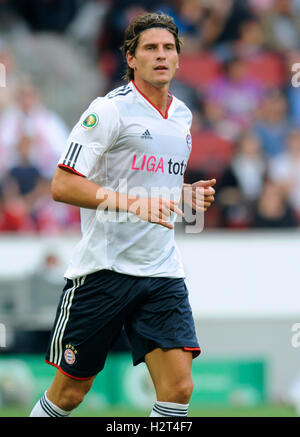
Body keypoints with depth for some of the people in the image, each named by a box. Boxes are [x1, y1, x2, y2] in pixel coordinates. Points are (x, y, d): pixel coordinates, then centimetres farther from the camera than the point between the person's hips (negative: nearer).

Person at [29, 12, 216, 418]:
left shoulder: (182, 116, 13)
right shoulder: (110, 110, -9)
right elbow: (62, 185, -15)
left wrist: (186, 194, 8)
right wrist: (133, 202, -25)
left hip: (162, 273, 5)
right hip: (103, 270, -5)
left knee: (178, 386, -11)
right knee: (69, 392, 4)